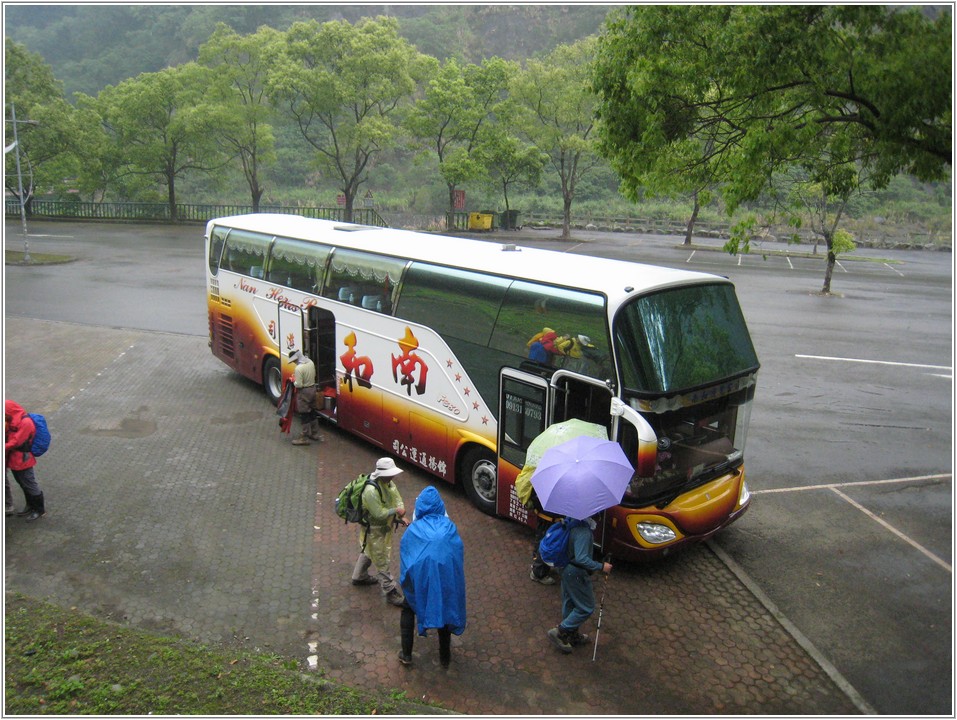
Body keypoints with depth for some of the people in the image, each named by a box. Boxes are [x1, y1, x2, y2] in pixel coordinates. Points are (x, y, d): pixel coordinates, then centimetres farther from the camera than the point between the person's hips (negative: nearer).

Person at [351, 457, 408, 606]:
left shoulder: (389, 483, -6)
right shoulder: (371, 490, -34)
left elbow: (398, 500, -3)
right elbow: (379, 513, -32)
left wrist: (401, 517, -17)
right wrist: (396, 511, -22)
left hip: (385, 527, 9)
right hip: (373, 530, -9)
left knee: (368, 552, 29)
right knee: (382, 561, 2)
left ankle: (359, 577, 52)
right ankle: (391, 592, 12)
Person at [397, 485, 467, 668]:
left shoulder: (414, 529, 3)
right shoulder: (449, 526, 4)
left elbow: (404, 552, 4)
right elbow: (459, 551, 4)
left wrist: (405, 580, 14)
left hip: (419, 573, -1)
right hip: (446, 572, 1)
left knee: (408, 609, 24)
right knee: (444, 610, 23)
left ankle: (406, 654, 26)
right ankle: (445, 656, 35)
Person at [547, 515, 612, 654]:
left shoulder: (571, 521, -3)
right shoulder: (583, 530, -32)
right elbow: (581, 559, -33)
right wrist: (601, 566, -24)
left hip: (566, 569, 9)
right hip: (577, 574, -9)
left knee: (569, 604, 22)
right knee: (586, 608, 8)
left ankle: (573, 636, 38)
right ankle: (560, 632, 11)